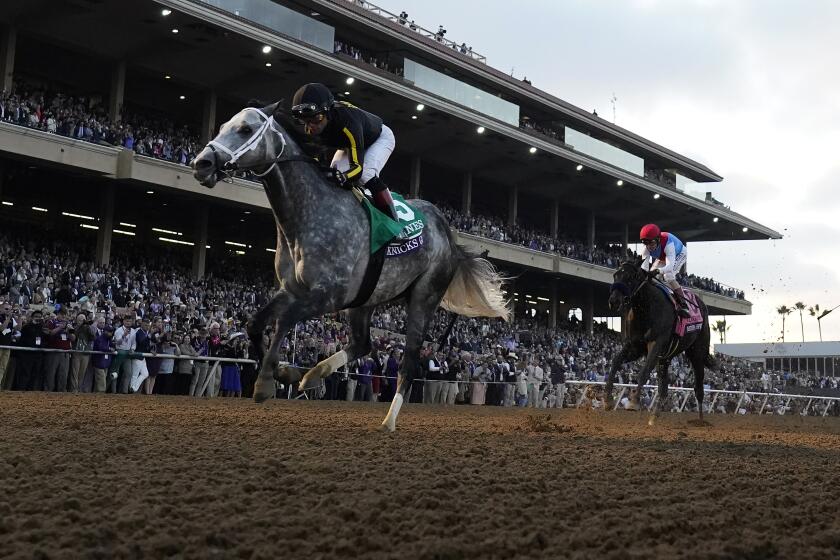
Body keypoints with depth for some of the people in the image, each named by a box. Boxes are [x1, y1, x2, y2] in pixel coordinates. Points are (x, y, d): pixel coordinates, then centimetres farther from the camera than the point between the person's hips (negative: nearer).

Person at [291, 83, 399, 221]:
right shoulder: (311, 127, -26)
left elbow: (357, 166, -47)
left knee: (367, 176, -31)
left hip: (379, 137, -7)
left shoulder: (348, 122, -46)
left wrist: (343, 177, -68)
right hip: (349, 144, 7)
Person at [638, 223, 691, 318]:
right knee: (650, 276, -7)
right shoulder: (646, 249, -27)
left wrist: (658, 271, -76)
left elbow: (670, 265, -56)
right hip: (661, 258, 7)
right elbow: (644, 265, -33)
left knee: (668, 276, -28)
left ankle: (683, 305, -25)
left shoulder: (668, 244, -45)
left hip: (679, 254, -7)